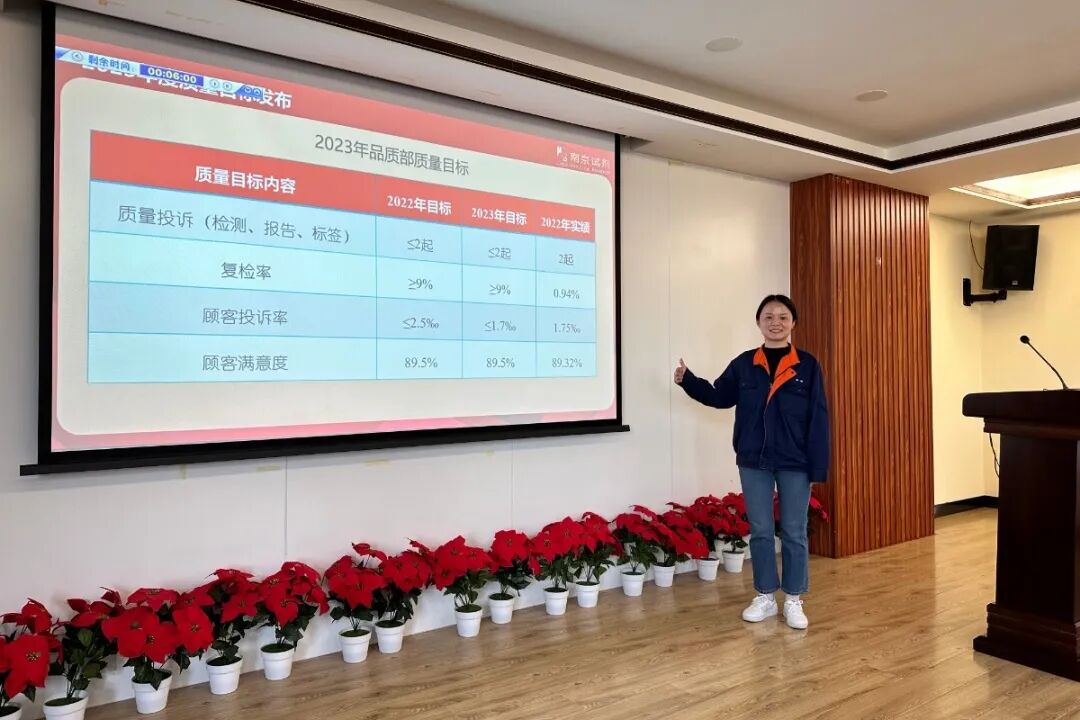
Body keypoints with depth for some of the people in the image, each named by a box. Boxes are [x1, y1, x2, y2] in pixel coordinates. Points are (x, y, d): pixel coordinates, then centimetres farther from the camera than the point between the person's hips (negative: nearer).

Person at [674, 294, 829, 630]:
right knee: (760, 531, 11)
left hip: (795, 464, -2)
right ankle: (765, 597, 25)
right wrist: (687, 380, -5)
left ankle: (793, 600, 23)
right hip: (754, 462, 2)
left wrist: (818, 466, -8)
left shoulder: (807, 366, -4)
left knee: (793, 533, 8)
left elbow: (818, 419, -5)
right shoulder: (744, 364, 2)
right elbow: (719, 396, 10)